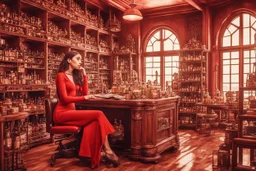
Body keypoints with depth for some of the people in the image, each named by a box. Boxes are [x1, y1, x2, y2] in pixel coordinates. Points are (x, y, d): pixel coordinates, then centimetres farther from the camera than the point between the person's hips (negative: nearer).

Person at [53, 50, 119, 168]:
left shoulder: (75, 76, 19)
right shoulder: (61, 75, -4)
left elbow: (85, 93, 14)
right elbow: (65, 98, -13)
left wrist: (84, 76, 11)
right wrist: (84, 98, -17)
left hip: (71, 111, 7)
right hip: (62, 113, -7)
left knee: (94, 123, -24)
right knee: (99, 115, -23)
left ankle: (92, 154, -33)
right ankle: (107, 150, -19)